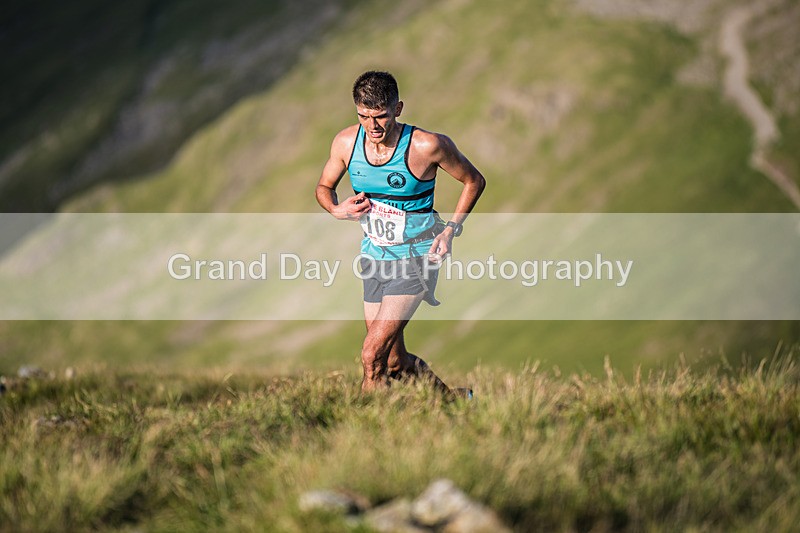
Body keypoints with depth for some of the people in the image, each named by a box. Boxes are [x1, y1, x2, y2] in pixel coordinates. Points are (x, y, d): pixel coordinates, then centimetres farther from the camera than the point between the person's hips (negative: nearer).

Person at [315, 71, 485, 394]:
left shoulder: (427, 146, -19)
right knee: (394, 362, 13)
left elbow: (474, 181, -3)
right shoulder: (346, 142, -7)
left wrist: (450, 230, -12)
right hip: (374, 255, 6)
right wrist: (336, 209, -12)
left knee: (372, 355, -17)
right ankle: (455, 399, 37)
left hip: (415, 258, -6)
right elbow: (324, 187, 11)